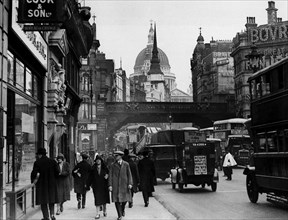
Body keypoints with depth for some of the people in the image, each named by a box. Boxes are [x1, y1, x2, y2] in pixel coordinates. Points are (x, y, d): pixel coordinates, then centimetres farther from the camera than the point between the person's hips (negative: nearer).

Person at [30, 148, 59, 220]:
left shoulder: (37, 162, -10)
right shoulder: (53, 161, -1)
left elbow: (34, 173, -12)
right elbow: (57, 172, -2)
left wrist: (33, 180, 5)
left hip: (42, 184, -3)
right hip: (52, 183, 3)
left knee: (43, 201, 8)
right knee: (51, 199, 17)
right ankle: (52, 214, 5)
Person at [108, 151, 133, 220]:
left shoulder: (126, 164, 5)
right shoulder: (113, 165, 5)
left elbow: (129, 174, 4)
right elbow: (110, 175, 2)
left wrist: (130, 183, -6)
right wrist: (110, 185, -6)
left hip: (124, 184, 0)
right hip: (115, 185, 0)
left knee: (125, 199, 3)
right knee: (116, 200, -3)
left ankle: (123, 209, 35)